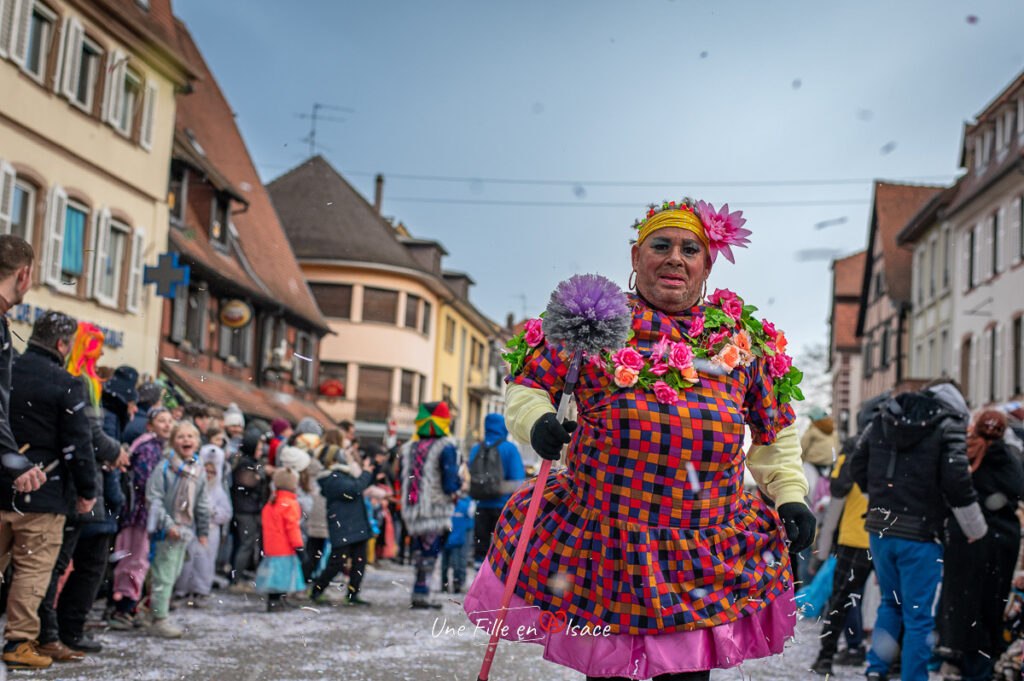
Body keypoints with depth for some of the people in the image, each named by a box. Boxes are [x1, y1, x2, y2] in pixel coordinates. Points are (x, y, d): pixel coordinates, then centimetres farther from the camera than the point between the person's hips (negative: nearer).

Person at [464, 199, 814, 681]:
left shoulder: (743, 335, 8)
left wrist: (790, 495, 9)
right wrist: (536, 421, -15)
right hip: (605, 543, -1)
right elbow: (526, 384, 4)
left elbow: (774, 430, 17)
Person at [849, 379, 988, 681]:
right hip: (920, 535, -5)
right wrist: (977, 530, -2)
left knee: (891, 602, 23)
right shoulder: (949, 425, -7)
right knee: (918, 615, 5)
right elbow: (956, 481, -15)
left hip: (880, 529, 5)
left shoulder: (883, 419, 9)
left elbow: (857, 465, 14)